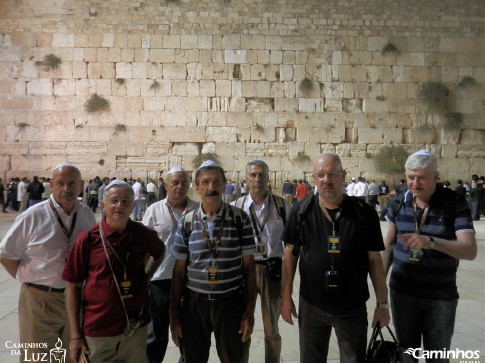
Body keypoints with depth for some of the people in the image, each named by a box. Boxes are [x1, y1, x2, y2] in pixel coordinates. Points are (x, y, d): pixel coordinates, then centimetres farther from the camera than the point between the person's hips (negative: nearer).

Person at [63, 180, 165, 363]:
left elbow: (160, 252, 18)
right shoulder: (87, 239, -10)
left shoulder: (144, 235, -4)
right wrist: (75, 335, -4)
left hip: (137, 328, 3)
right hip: (98, 331, -2)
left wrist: (146, 275, 3)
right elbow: (73, 287, -5)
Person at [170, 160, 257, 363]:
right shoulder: (186, 223, 0)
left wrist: (250, 311, -4)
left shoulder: (240, 219, -4)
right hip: (194, 304, 2)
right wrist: (174, 315, 3)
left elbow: (249, 267, -2)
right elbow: (179, 271, 3)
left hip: (231, 303, -1)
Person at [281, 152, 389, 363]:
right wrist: (286, 296, 1)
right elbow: (291, 253, 1)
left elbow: (374, 260, -2)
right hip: (311, 306, 1)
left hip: (352, 309, -1)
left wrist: (382, 303, 0)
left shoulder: (364, 213, -7)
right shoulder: (301, 211, -5)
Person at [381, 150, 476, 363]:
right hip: (402, 291, 2)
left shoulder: (455, 203, -11)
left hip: (441, 295, -2)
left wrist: (431, 241, -36)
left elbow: (470, 251, -20)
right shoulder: (400, 202, -2)